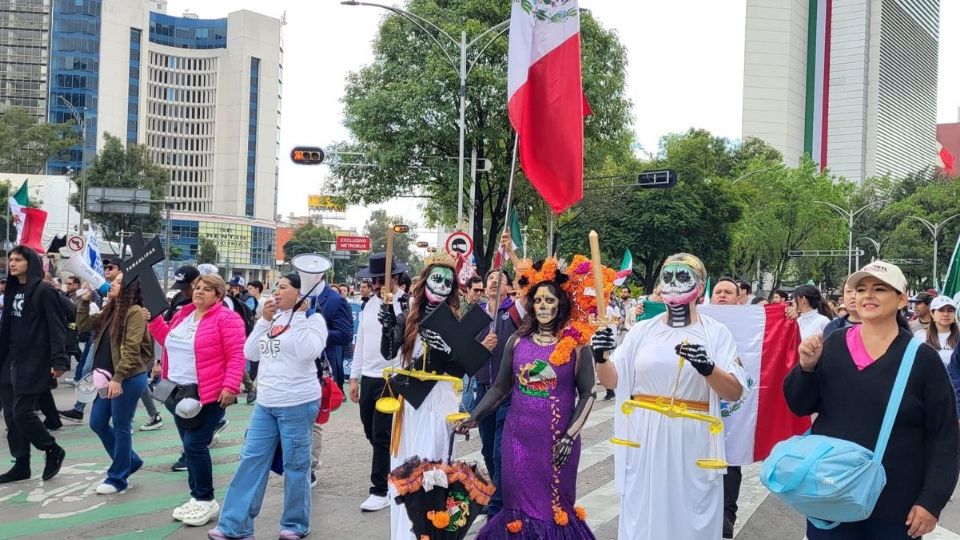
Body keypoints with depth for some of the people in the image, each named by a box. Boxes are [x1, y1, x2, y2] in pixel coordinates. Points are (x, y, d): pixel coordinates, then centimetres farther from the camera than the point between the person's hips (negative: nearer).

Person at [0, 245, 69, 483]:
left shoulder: (44, 291, -10)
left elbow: (57, 327, -15)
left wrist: (58, 361, -22)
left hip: (34, 363, -8)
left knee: (22, 412, -8)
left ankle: (52, 450, 12)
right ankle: (21, 464, 15)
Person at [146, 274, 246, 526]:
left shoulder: (226, 318, -11)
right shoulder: (183, 315, 13)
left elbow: (236, 356, -16)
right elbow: (170, 341, 24)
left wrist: (230, 386, -24)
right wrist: (154, 319, 11)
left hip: (208, 395, -8)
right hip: (180, 392, 8)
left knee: (195, 445, -9)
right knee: (190, 446, 13)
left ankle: (206, 500, 5)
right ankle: (197, 497, 24)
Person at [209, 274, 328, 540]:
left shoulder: (312, 318, -6)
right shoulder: (273, 317, 12)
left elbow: (308, 352, -23)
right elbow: (250, 353, 8)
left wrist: (300, 315, -15)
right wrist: (264, 320, -1)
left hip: (297, 404, -6)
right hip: (265, 403, 7)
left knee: (295, 466, 4)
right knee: (251, 461, 6)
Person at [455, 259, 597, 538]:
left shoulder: (576, 344, -5)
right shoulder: (517, 341, 4)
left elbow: (587, 393, -3)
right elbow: (500, 387, 9)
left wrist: (570, 436, -12)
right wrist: (473, 418, 0)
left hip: (557, 439, -2)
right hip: (518, 436, 3)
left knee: (555, 505, 8)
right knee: (519, 504, 9)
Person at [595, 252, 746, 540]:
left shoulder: (716, 333, -1)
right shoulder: (642, 330, 7)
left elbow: (735, 392, -8)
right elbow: (611, 379, 6)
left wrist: (707, 367, -26)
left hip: (691, 443, -2)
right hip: (643, 440, 2)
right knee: (642, 516, 10)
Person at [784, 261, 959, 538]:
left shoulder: (922, 358, -5)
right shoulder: (834, 344, 1)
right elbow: (799, 406, 4)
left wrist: (932, 500, -9)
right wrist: (807, 367, -14)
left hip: (894, 505, -2)